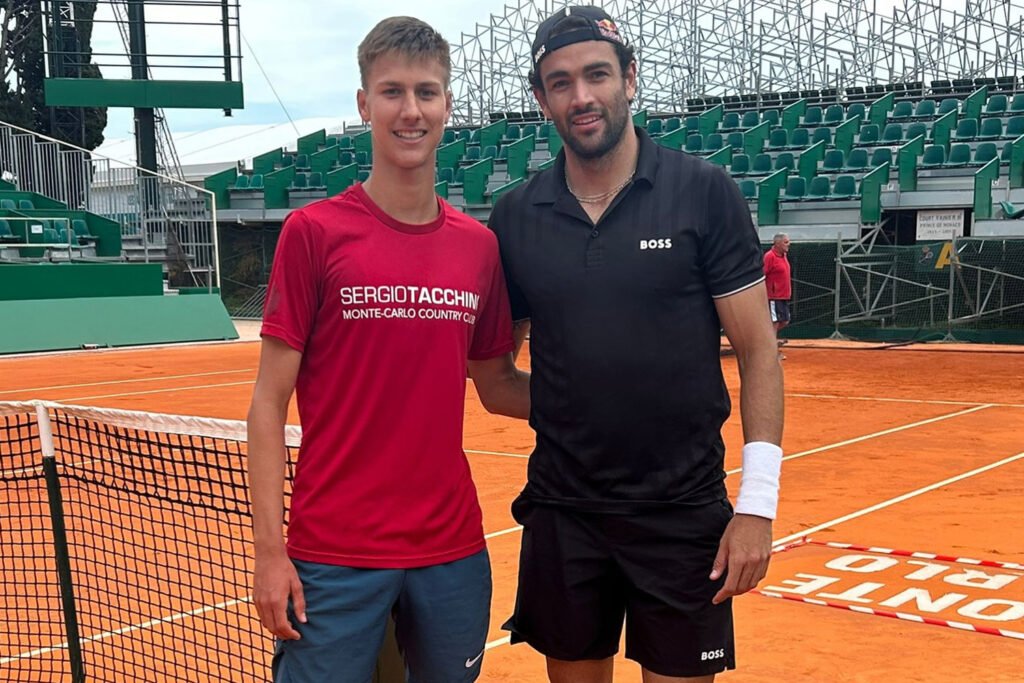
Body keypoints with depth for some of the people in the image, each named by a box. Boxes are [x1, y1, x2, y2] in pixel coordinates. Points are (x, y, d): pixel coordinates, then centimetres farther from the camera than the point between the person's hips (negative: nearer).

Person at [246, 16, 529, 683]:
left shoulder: (480, 245, 5)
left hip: (453, 551, 4)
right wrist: (270, 549, -9)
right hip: (334, 557, -4)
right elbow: (270, 402, -5)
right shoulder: (313, 231, -6)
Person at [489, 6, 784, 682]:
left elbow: (757, 349, -5)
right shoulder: (515, 216, 2)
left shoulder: (704, 192, -6)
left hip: (683, 512, -2)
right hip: (561, 511, 3)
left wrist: (758, 501, -10)